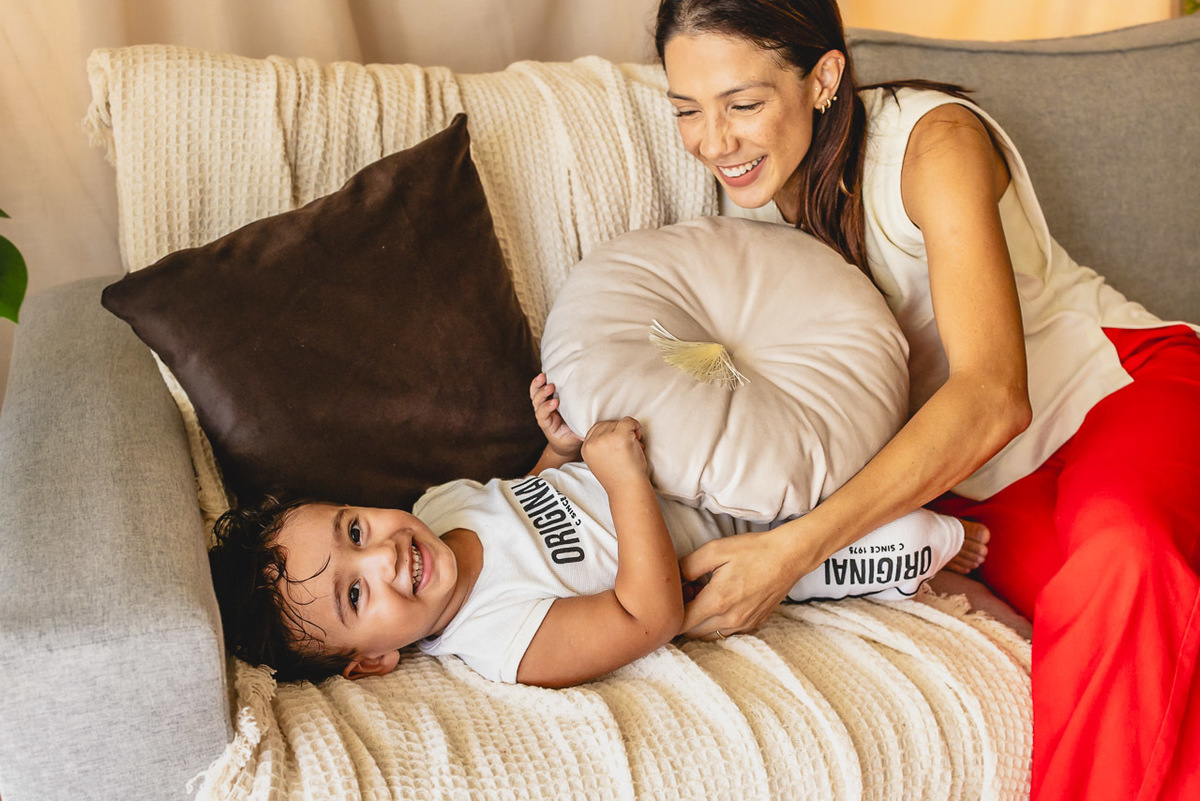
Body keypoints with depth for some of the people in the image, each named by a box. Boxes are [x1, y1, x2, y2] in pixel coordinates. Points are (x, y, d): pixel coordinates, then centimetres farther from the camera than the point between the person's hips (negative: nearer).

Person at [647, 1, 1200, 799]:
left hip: (1121, 382, -3)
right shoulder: (751, 187, -2)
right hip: (972, 478, 3)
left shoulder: (934, 141, -19)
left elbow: (993, 397, -30)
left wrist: (793, 548, -37)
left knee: (1121, 549, -37)